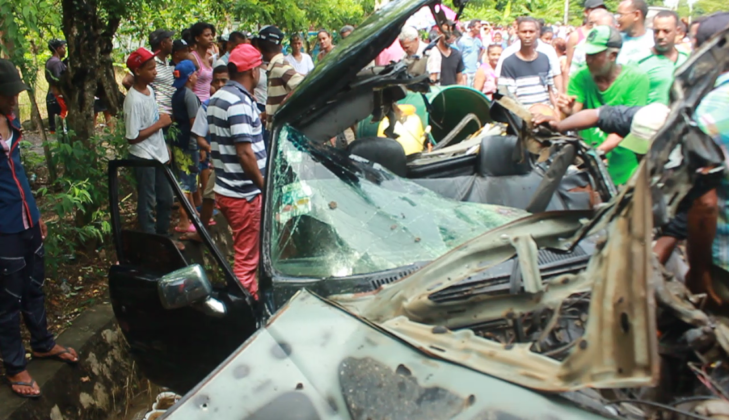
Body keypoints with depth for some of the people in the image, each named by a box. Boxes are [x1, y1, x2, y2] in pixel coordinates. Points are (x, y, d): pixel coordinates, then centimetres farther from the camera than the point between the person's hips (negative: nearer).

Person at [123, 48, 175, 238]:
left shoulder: (149, 89, 3)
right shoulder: (134, 100, -23)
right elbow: (132, 137, -22)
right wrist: (159, 123, -19)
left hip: (158, 154, 8)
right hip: (143, 158, -8)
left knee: (166, 199, 18)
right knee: (147, 203, 5)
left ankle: (163, 236, 34)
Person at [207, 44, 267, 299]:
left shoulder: (217, 98, 13)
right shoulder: (239, 102, -18)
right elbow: (245, 153, -22)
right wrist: (264, 184, -15)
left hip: (224, 188, 10)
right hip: (243, 193, -10)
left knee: (246, 251, 23)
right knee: (247, 257, 1)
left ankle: (250, 296, 36)